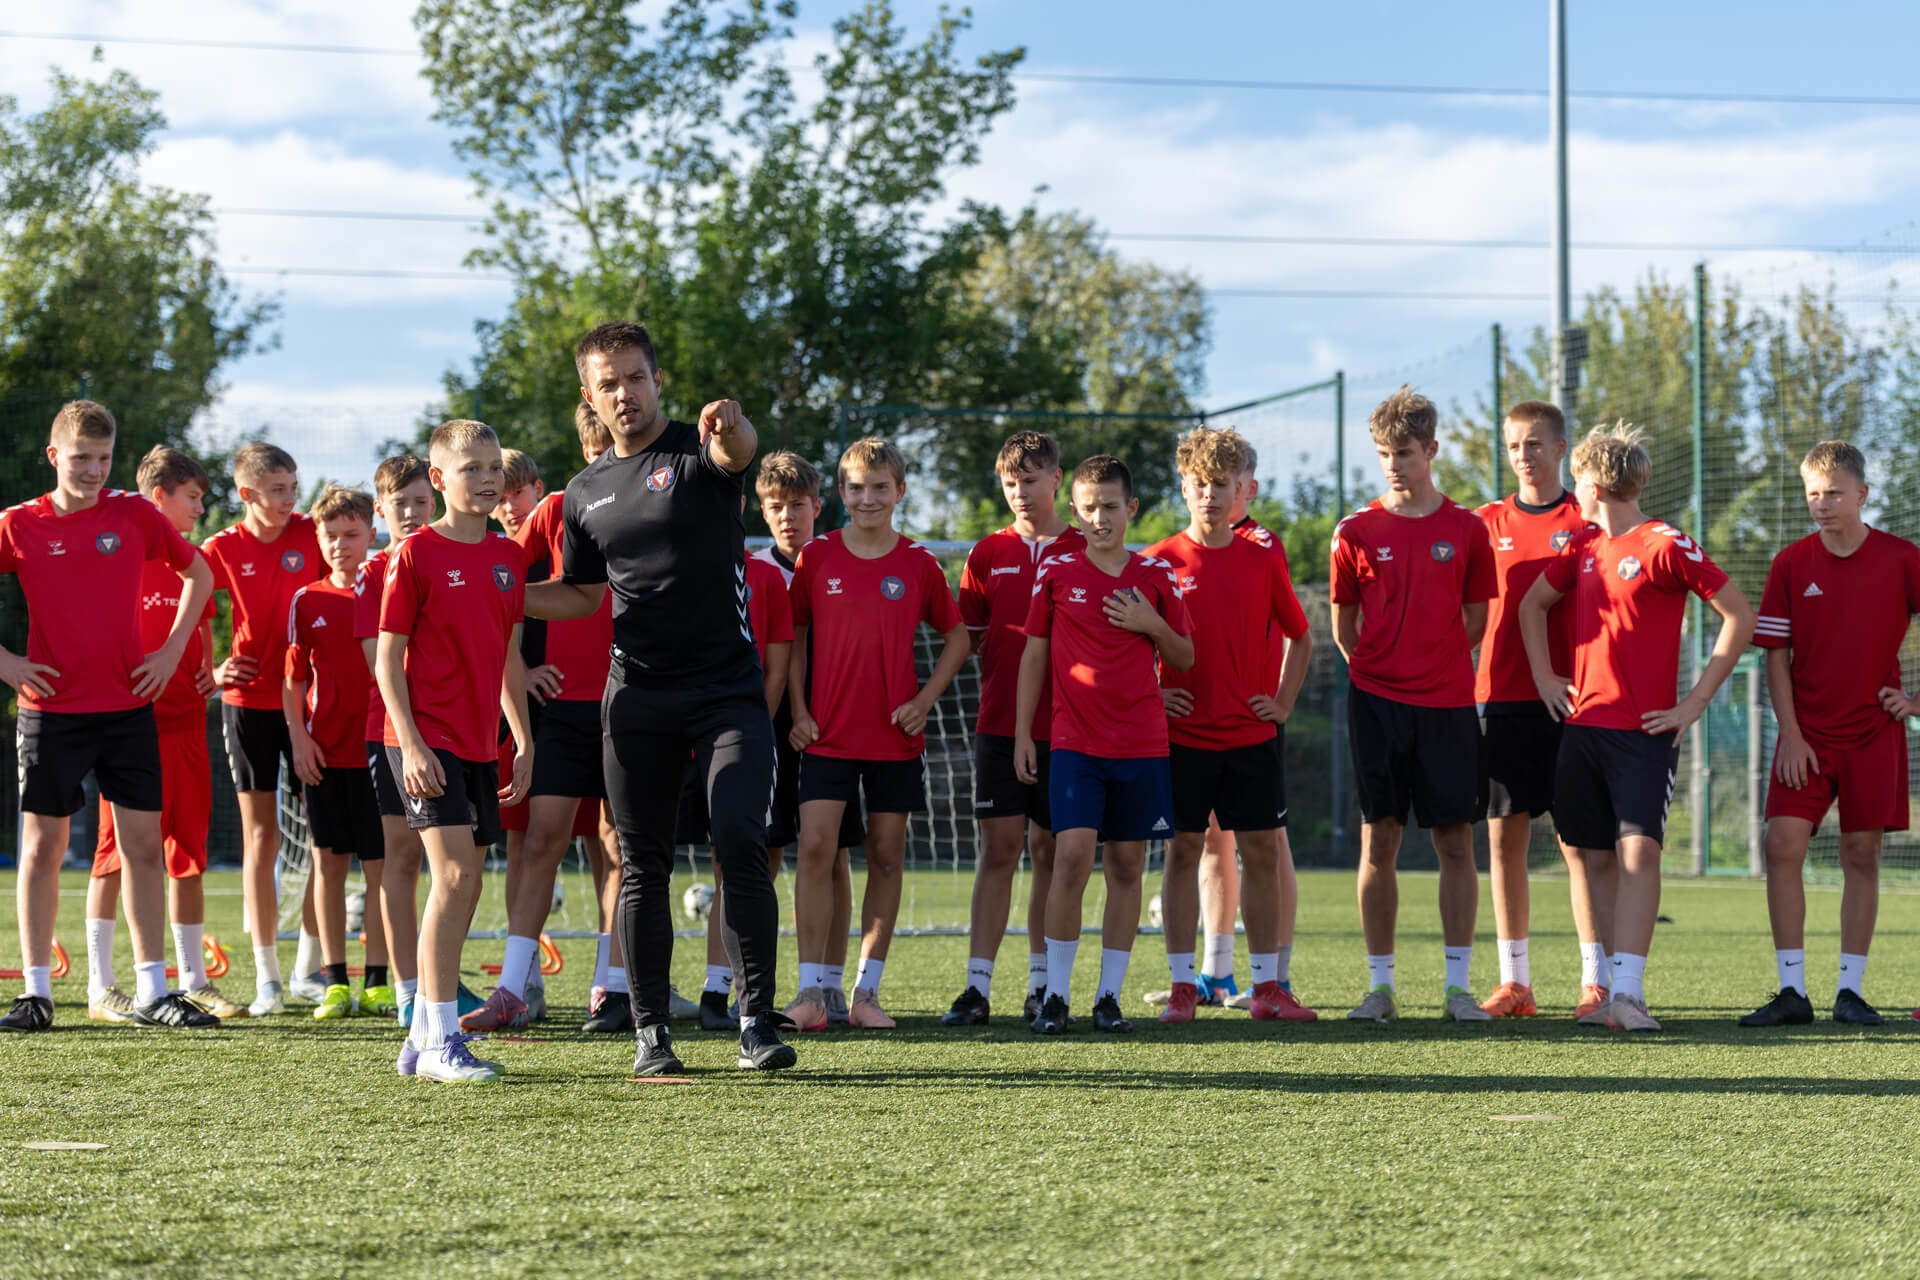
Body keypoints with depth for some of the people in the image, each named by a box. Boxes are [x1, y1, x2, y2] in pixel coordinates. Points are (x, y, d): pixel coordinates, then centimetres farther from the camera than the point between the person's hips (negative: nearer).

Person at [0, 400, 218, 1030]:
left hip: (128, 706, 2)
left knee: (143, 843, 1)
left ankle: (152, 991, 7)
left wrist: (172, 650, 6)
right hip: (51, 711, -1)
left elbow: (198, 574, 15)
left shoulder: (135, 516, 2)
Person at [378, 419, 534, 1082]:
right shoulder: (416, 554, -7)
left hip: (478, 743, 7)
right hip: (426, 737, -7)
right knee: (455, 873, -16)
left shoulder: (508, 557, 11)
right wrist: (410, 743, -16)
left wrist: (525, 742, 15)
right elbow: (388, 659, -8)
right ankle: (441, 1040, -15)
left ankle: (422, 1038, 17)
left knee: (461, 885, 8)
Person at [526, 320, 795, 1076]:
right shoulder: (587, 492, 12)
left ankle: (756, 1020, -9)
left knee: (741, 844, -16)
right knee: (642, 865, 4)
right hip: (636, 699, 4)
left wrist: (732, 429, -52)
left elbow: (739, 451, -27)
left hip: (727, 691, -4)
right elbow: (582, 595, 21)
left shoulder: (698, 453, -2)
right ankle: (650, 1032, 11)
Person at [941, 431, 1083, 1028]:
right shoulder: (987, 554, 9)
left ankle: (1042, 984, 11)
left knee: (1051, 852, 4)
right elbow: (967, 640, 11)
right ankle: (977, 986, -6)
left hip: (1064, 726, 0)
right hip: (1000, 725, 0)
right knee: (998, 850, -4)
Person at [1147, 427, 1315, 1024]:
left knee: (1261, 852, 3)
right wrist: (1150, 695, -3)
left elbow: (1300, 637, 15)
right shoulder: (1160, 562, -1)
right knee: (1183, 852, 0)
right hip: (1183, 734, -2)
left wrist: (1283, 701, 6)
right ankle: (1182, 985, 4)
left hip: (1252, 734, 2)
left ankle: (1268, 986, 9)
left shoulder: (1262, 560, 4)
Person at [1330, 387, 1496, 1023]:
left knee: (1455, 843, 0)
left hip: (1447, 704, 0)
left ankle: (1459, 985, 5)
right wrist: (1377, 668, 3)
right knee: (1378, 842, 1)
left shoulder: (1465, 530, 4)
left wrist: (1437, 664, 4)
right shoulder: (1356, 532, 4)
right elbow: (1343, 623, 11)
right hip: (1375, 701, 0)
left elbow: (1476, 618, 11)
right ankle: (1380, 986, 6)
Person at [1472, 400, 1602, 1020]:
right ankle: (1514, 981, 9)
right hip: (1501, 700, 3)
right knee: (1505, 838, 3)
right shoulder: (1487, 523, 11)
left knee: (1580, 840, -5)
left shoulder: (1586, 522, 3)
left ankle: (1597, 980, -4)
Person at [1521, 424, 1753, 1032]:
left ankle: (1627, 992, -22)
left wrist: (1696, 700, -7)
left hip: (1645, 730, -7)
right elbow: (1532, 604, 30)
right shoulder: (1584, 546, 13)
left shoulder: (1667, 545, -8)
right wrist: (1544, 676, 18)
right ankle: (1613, 990, 11)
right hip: (1583, 725, 7)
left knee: (1639, 850, -16)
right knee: (1594, 856, 6)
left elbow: (1740, 616, -7)